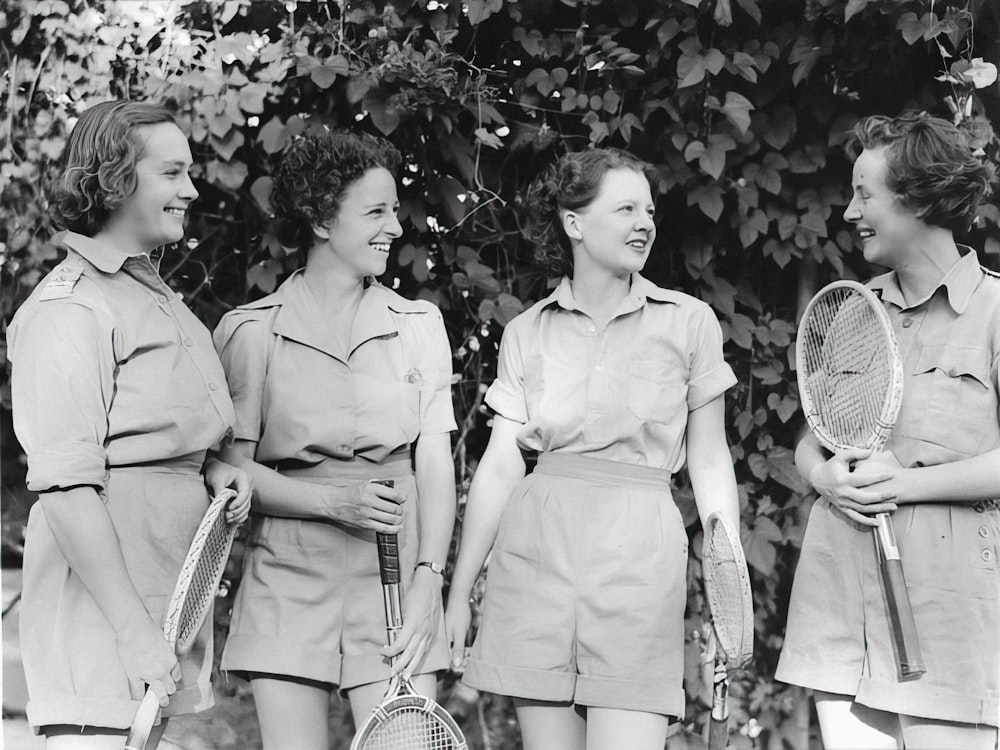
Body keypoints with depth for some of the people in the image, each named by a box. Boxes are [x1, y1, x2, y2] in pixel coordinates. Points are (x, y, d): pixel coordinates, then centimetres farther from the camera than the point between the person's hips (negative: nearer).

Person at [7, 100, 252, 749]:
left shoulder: (161, 299, 18)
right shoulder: (67, 311, -12)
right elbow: (66, 486, -19)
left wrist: (211, 468, 8)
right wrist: (134, 630, -23)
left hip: (166, 591, 9)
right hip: (97, 596, -9)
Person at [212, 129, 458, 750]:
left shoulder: (419, 325, 10)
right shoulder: (251, 331, 4)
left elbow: (436, 467, 5)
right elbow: (230, 469, 0)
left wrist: (428, 581, -8)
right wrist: (336, 500, -14)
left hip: (396, 578, 1)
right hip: (289, 577, -1)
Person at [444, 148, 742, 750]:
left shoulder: (689, 322, 6)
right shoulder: (527, 333, 9)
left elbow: (710, 462, 8)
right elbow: (500, 467, 8)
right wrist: (459, 594, 6)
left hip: (641, 554, -1)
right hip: (536, 552, 2)